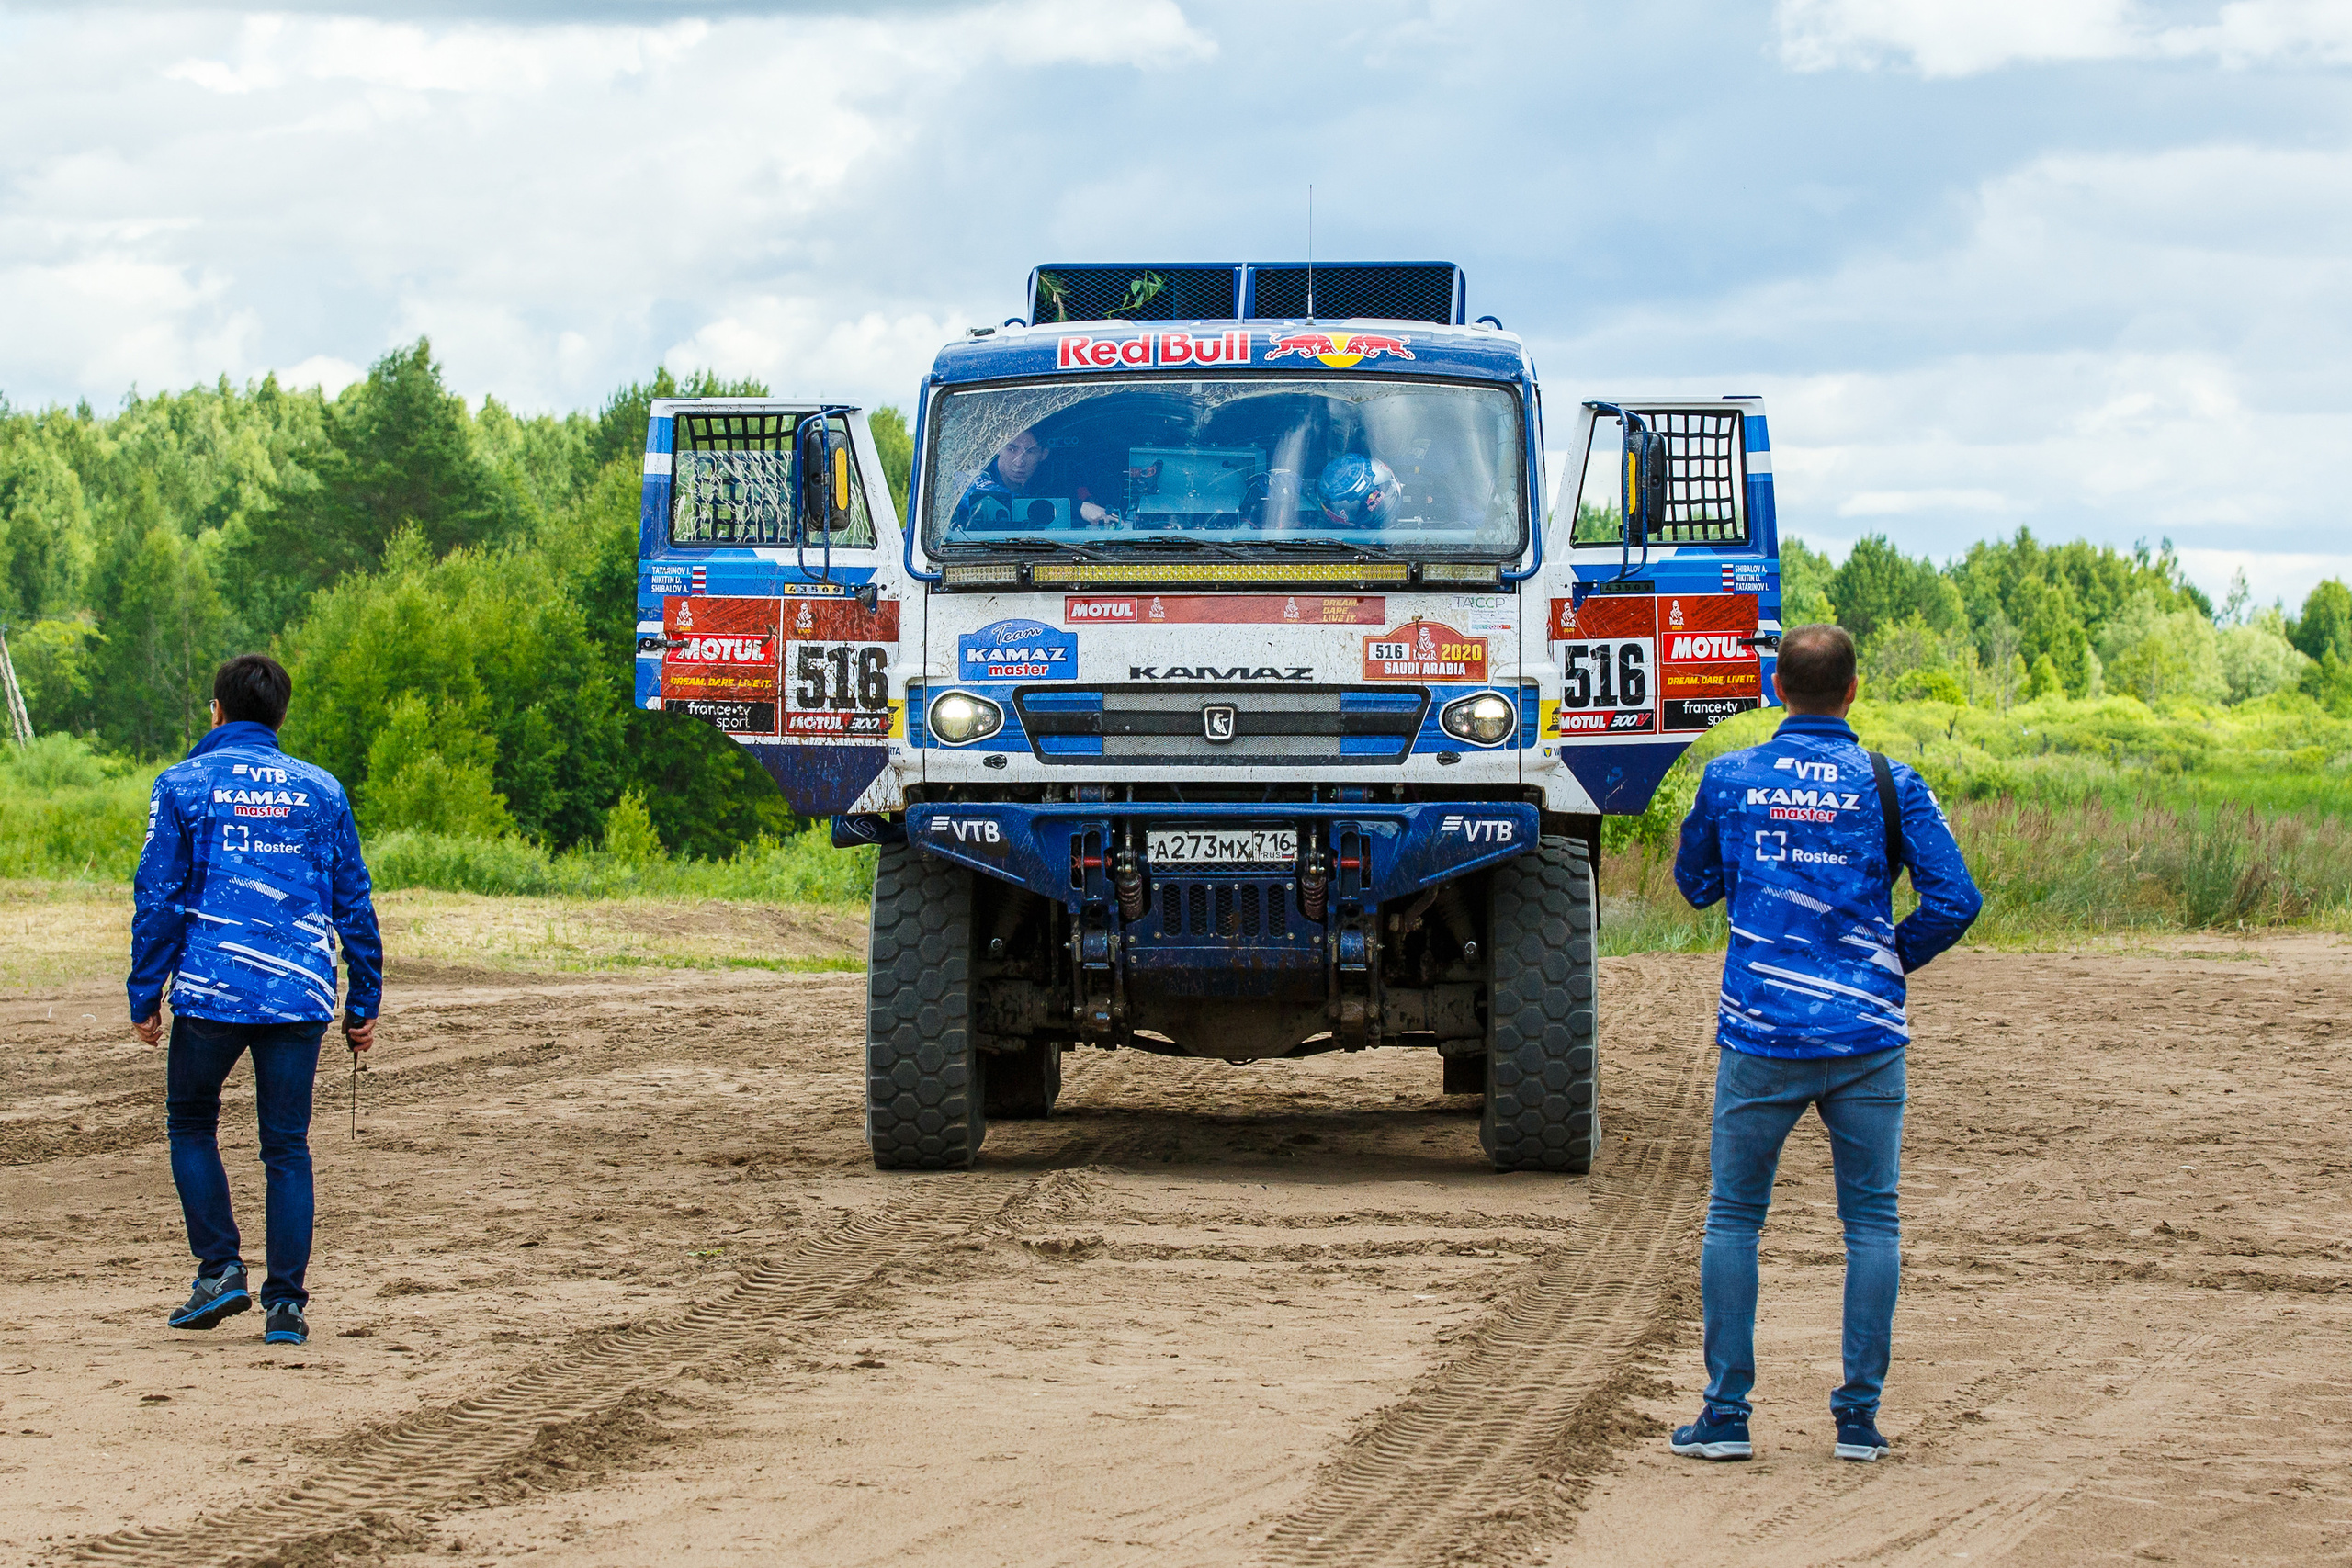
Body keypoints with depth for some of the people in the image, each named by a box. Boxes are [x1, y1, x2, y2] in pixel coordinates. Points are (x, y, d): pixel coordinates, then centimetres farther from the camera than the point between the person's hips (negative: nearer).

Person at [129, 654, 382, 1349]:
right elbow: (354, 903, 9)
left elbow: (157, 899, -2)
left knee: (191, 1123, 18)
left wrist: (146, 997, 3)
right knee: (287, 1146, 6)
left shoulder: (182, 785, 1)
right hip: (299, 995, 2)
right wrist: (364, 1004, 14)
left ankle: (220, 1268, 7)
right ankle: (286, 1303, 2)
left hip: (211, 991, -2)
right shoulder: (321, 791, 9)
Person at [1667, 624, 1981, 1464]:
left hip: (1759, 1032, 1)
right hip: (1865, 1033, 0)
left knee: (1733, 1217, 10)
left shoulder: (1729, 778, 2)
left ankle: (1726, 1414, 7)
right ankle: (1859, 1416, 5)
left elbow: (1695, 883, 17)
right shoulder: (1889, 785, -2)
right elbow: (1955, 899, -5)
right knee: (1871, 1219, 8)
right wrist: (1897, 956, 11)